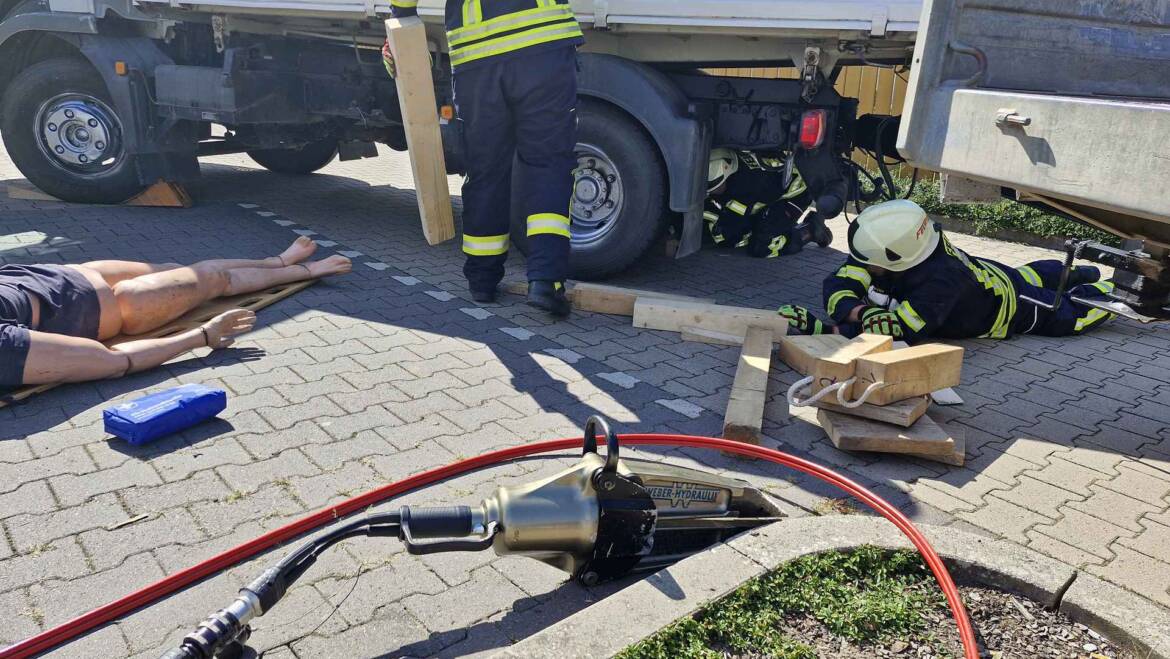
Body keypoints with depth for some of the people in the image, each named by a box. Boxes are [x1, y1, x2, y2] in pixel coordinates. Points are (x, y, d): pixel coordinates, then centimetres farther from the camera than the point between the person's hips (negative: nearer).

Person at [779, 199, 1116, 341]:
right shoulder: (890, 249, -32)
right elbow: (838, 285, -33)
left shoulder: (941, 280, -49)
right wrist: (860, 311, -55)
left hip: (1010, 304, -6)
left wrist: (824, 328, -58)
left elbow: (900, 332, -53)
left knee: (1070, 315, 17)